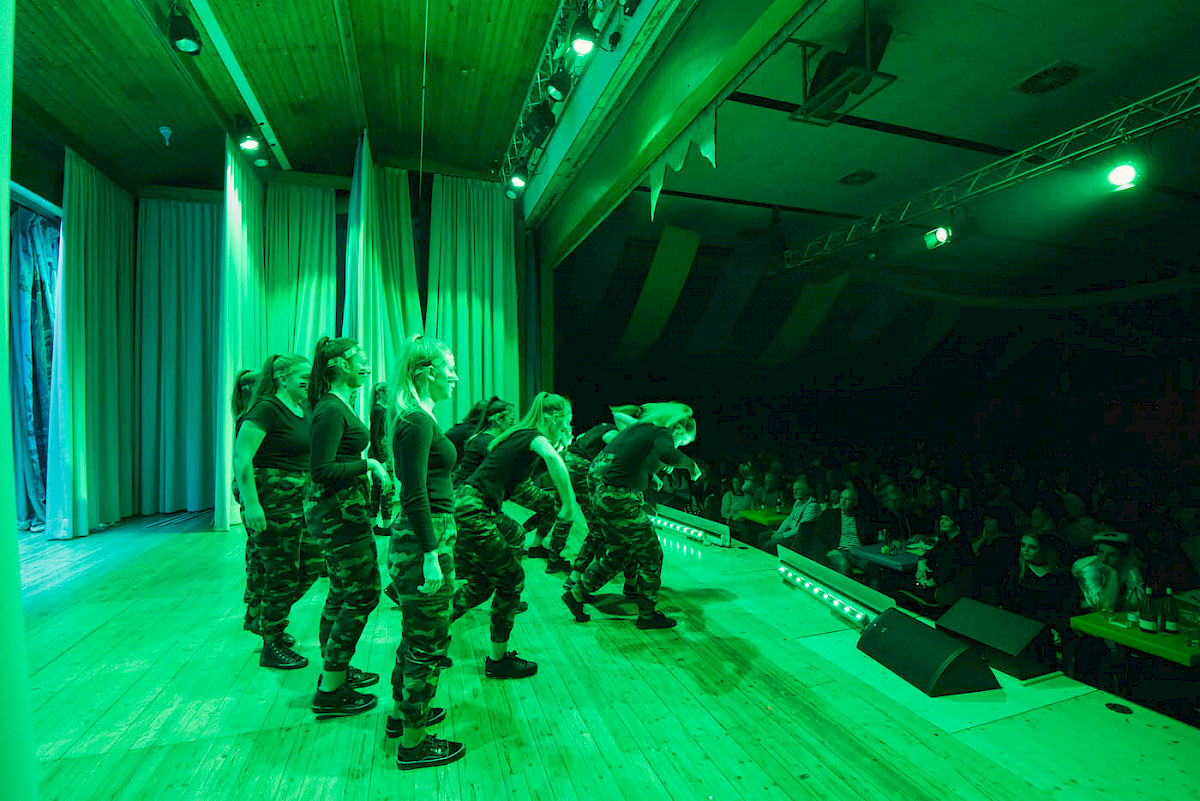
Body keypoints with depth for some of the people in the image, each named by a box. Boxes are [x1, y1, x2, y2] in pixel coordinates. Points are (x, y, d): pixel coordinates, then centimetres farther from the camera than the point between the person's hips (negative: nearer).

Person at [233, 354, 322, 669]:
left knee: (311, 566, 13)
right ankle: (271, 647, 20)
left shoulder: (303, 411, 12)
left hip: (301, 501, 9)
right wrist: (250, 504, -22)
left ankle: (271, 621, 35)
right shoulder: (267, 408, -13)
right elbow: (241, 457, -18)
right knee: (282, 575, 2)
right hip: (273, 501, -8)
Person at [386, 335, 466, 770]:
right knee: (429, 642, 4)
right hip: (425, 539, -10)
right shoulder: (417, 421, -19)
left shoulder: (415, 417, 11)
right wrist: (431, 556, -21)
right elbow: (415, 497, -23)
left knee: (417, 634, 23)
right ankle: (412, 742, 21)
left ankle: (403, 711, 42)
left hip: (421, 535, 10)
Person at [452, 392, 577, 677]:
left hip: (466, 507, 9)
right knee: (512, 579, 3)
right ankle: (498, 661, 17)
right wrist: (569, 505, -27)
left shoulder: (520, 434, 17)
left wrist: (561, 445, 21)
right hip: (471, 512, -9)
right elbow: (551, 458, -34)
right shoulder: (534, 435, -9)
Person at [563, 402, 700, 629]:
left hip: (603, 495, 9)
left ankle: (576, 594, 30)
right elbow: (667, 454, -33)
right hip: (620, 500, -9)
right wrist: (691, 464, -13)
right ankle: (647, 615, 22)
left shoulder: (641, 427, 15)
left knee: (616, 554, 24)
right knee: (651, 557, 8)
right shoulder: (661, 431, -10)